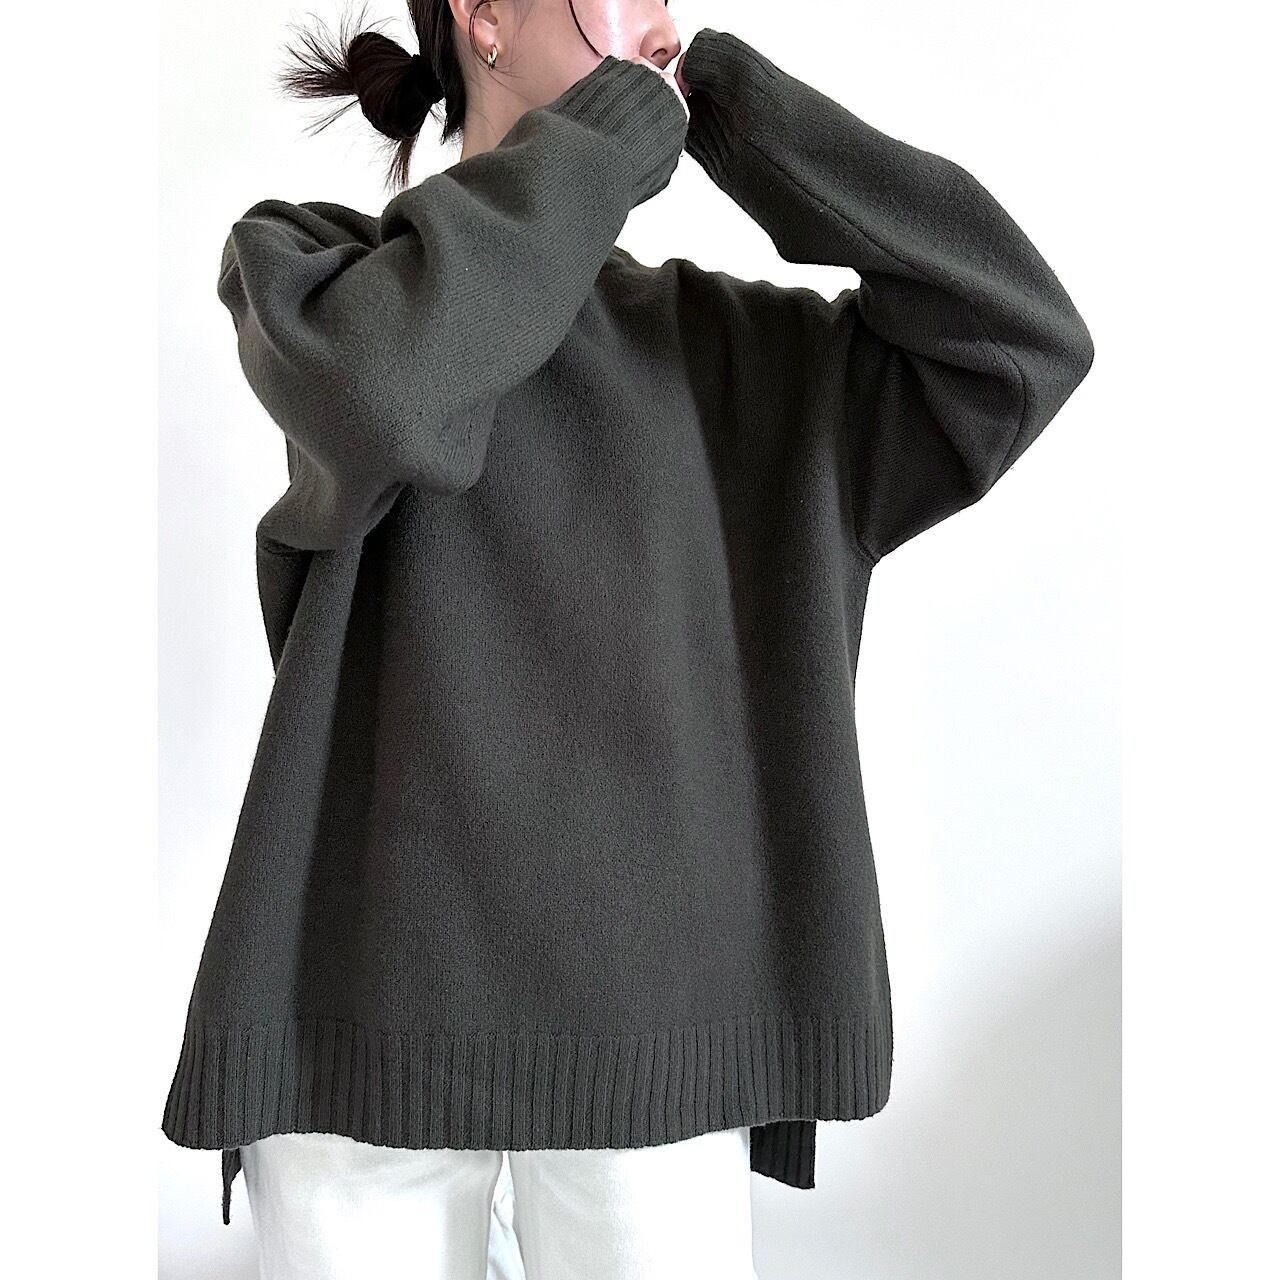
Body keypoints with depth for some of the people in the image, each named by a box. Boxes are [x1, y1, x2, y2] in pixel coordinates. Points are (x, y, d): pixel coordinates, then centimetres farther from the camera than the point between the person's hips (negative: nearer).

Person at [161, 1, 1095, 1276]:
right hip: (376, 994, -1)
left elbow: (1024, 333, 2)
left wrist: (730, 104, 4)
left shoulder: (729, 349, 11)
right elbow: (384, 381, -19)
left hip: (654, 1002, 2)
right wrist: (616, 123, -5)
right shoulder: (305, 262, 5)